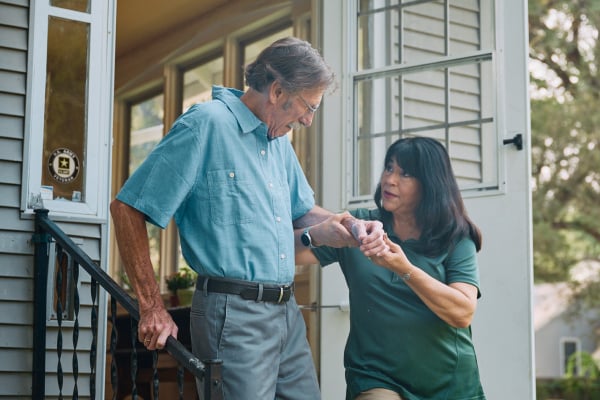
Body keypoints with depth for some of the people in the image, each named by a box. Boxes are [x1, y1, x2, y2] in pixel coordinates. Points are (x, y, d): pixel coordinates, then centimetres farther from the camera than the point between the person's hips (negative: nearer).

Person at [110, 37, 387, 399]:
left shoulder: (279, 140, 15)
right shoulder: (207, 124, -10)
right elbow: (128, 208, -11)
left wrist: (349, 230, 2)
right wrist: (152, 308, -12)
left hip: (287, 313, 8)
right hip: (235, 315, -8)